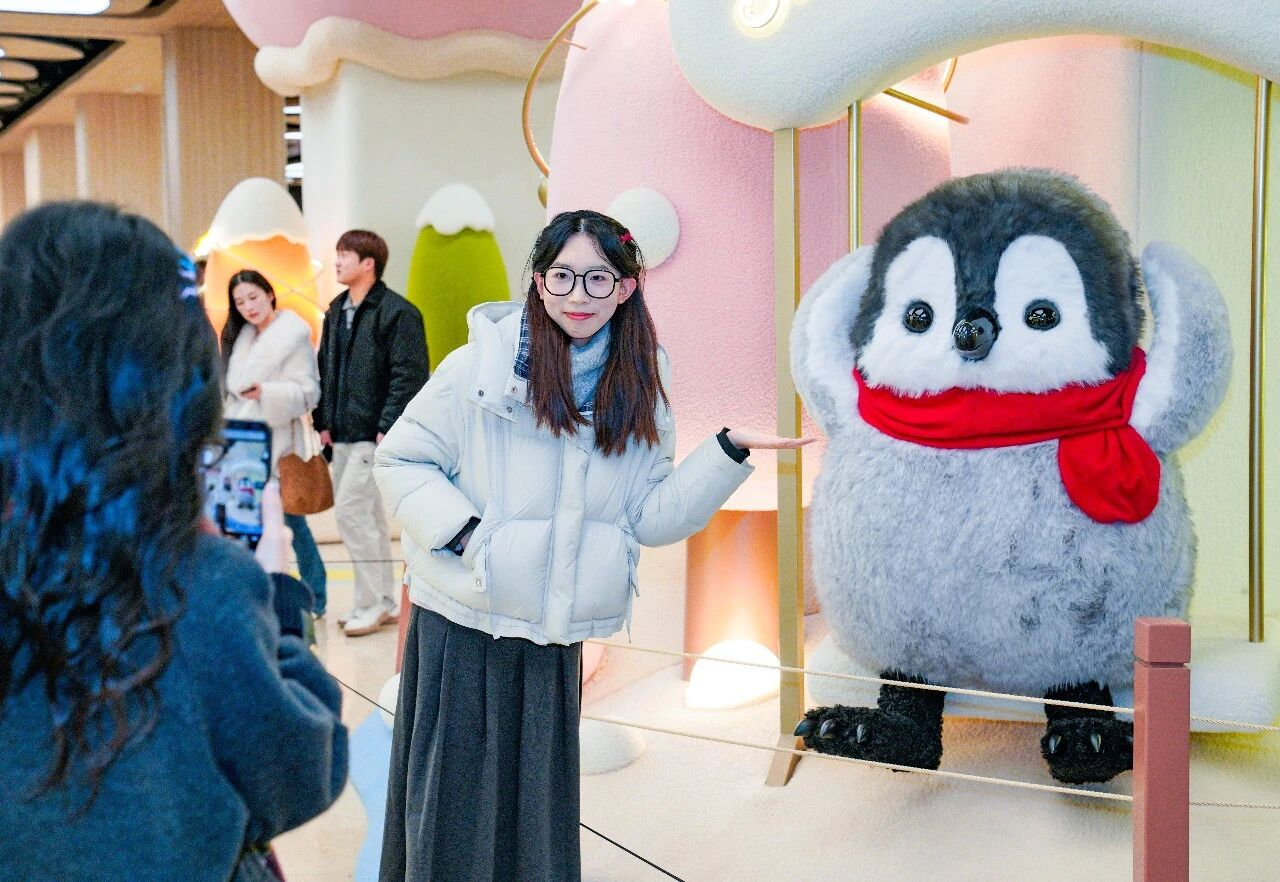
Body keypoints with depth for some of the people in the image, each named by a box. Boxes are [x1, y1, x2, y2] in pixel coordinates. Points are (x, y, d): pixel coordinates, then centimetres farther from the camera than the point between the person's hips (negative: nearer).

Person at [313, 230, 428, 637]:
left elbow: (409, 375, -17)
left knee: (350, 510, -11)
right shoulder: (336, 311, 15)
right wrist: (324, 420, 12)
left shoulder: (397, 312, -11)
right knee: (368, 515, 13)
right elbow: (325, 369, 20)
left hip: (374, 435, -9)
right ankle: (386, 602, 22)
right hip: (343, 434, 9)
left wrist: (388, 426, -21)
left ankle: (371, 603, 1)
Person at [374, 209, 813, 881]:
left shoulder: (639, 391, 3)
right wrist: (464, 532, -18)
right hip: (464, 624, -3)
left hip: (556, 637, 3)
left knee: (539, 810, 14)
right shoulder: (483, 363, -9)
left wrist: (729, 452, -9)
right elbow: (399, 460, -4)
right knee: (452, 807, 6)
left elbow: (652, 518, 1)